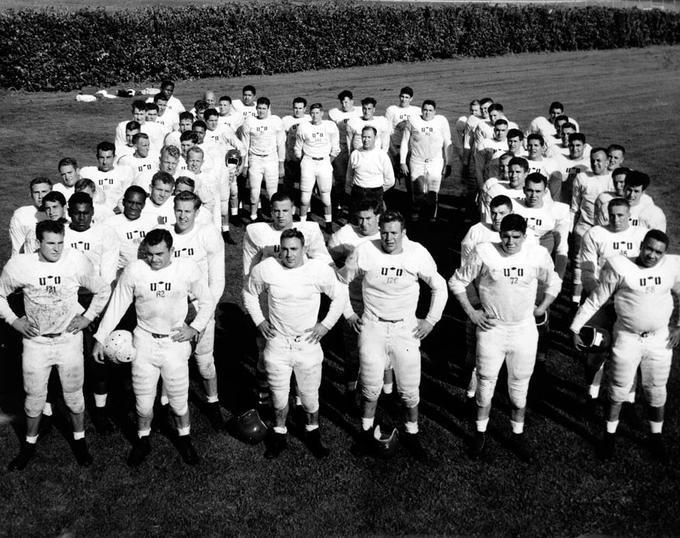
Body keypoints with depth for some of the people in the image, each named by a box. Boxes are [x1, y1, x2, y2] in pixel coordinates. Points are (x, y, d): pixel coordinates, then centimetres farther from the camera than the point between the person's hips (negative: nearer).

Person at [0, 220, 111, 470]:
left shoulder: (77, 261, -13)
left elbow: (103, 290, 3)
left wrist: (87, 317, -2)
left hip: (69, 339, 0)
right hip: (35, 341, 0)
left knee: (74, 393, 12)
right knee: (34, 396, 11)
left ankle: (79, 440, 33)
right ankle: (29, 444, 33)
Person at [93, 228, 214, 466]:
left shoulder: (188, 269, -9)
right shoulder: (134, 271, -10)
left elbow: (207, 302, 4)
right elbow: (116, 305, 0)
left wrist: (195, 328, -7)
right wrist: (100, 338, -1)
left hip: (175, 342, 0)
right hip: (144, 341, 0)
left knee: (179, 401, 8)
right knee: (143, 401, 8)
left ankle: (184, 439, 34)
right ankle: (143, 441, 34)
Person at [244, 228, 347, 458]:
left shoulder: (320, 270, -11)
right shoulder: (266, 269, -9)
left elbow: (340, 295, 4)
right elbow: (249, 293, 10)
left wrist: (326, 324, -1)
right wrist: (259, 320, 4)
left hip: (308, 343, 0)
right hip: (277, 343, 1)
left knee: (310, 395, 10)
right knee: (279, 395, 12)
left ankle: (312, 433, 35)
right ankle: (279, 434, 35)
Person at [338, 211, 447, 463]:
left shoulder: (418, 253, -8)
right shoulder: (364, 251, -10)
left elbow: (439, 286, 5)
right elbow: (340, 280, 6)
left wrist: (431, 320, 2)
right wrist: (348, 313, 5)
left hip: (406, 328, 0)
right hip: (371, 328, 0)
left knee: (410, 390, 5)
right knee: (371, 387, 7)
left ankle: (412, 435, 27)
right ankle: (367, 431, 30)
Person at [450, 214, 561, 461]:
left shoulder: (538, 254, -7)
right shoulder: (484, 252, -13)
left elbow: (553, 283, 13)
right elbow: (456, 281, -2)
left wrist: (541, 309, 6)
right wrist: (471, 313, -5)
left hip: (524, 330, 2)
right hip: (491, 329, -1)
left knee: (520, 385, 13)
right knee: (486, 381, 9)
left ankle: (518, 434, 32)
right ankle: (480, 432, 29)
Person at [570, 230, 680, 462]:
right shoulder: (620, 267, -16)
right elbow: (595, 300, -8)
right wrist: (575, 328, -6)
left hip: (660, 339, 3)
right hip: (627, 338, -2)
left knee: (656, 391, 17)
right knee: (619, 390, 10)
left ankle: (656, 436, 36)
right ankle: (610, 434, 29)